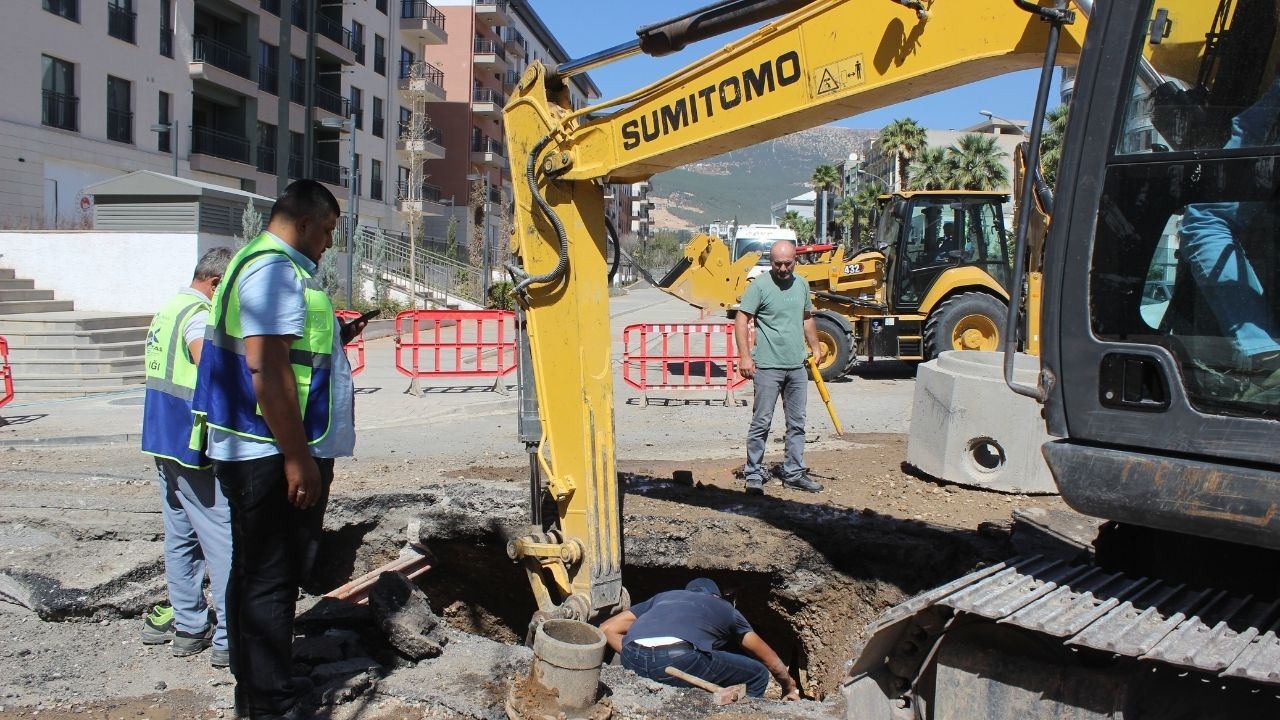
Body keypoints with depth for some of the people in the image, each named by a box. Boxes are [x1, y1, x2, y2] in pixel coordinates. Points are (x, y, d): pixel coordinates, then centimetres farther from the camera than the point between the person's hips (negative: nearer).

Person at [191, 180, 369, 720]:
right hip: (275, 456, -11)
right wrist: (298, 458, -23)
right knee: (270, 580, -2)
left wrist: (333, 340, 15)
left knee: (258, 575, 18)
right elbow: (267, 372, -24)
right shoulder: (276, 271, -16)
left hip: (267, 454, 11)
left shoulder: (268, 265, 18)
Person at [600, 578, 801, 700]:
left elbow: (607, 629, 28)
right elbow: (770, 658, 40)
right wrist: (790, 687, 57)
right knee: (757, 676, 18)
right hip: (676, 660, -4)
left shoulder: (664, 596, 37)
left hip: (632, 662, 5)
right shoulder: (724, 608, 32)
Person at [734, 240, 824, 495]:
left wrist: (816, 347, 23)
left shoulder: (802, 284, 9)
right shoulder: (759, 286, -10)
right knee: (761, 423, -1)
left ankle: (794, 473, 23)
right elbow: (741, 320, -13)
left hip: (797, 366, 6)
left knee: (797, 424, 12)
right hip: (768, 366, -6)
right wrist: (745, 356, -19)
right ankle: (754, 475, 8)